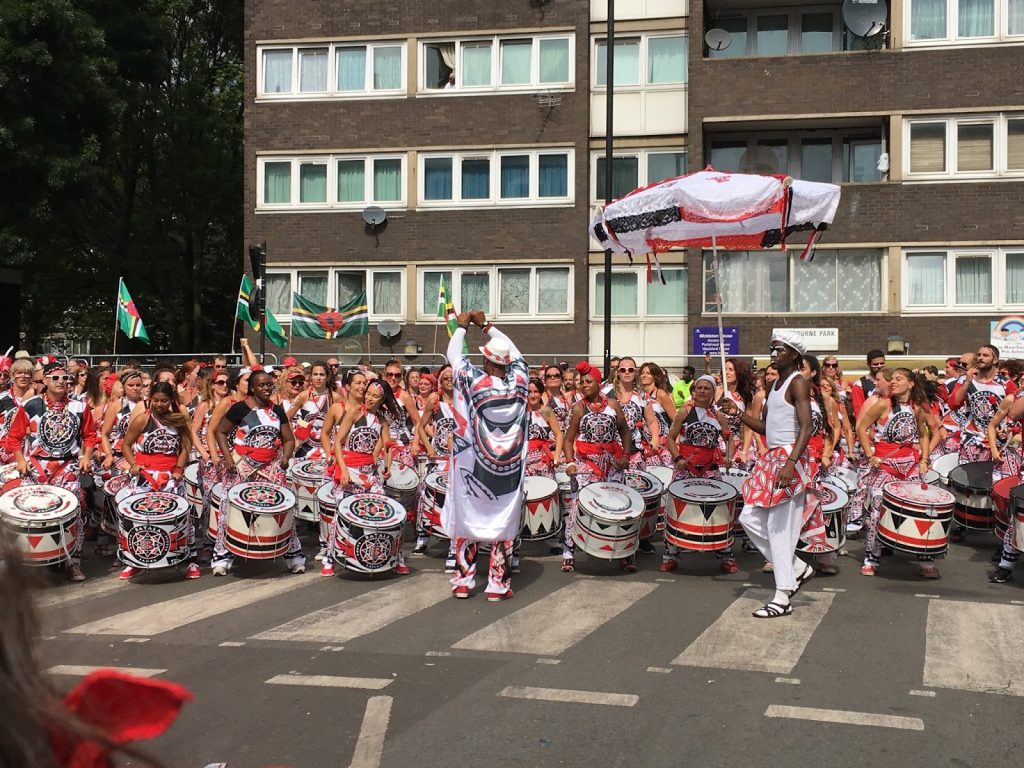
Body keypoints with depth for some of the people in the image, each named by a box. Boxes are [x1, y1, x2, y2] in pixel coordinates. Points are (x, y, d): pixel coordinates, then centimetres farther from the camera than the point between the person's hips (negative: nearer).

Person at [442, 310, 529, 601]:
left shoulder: (474, 381, -12)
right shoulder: (519, 381, -6)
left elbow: (453, 355, 3)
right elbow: (515, 353, 13)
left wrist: (462, 326, 18)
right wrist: (487, 326, 20)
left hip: (473, 467, -1)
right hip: (507, 470, 1)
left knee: (467, 519, 11)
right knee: (504, 522, 7)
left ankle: (463, 581, 16)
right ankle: (498, 584, 9)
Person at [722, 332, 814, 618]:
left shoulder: (797, 383, -9)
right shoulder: (775, 385, 17)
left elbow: (806, 427, -19)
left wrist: (790, 463, -29)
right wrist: (738, 414, 6)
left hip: (789, 459, -9)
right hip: (770, 459, 9)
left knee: (779, 527, -8)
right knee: (750, 518, 9)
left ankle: (783, 598, -3)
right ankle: (797, 568, 19)